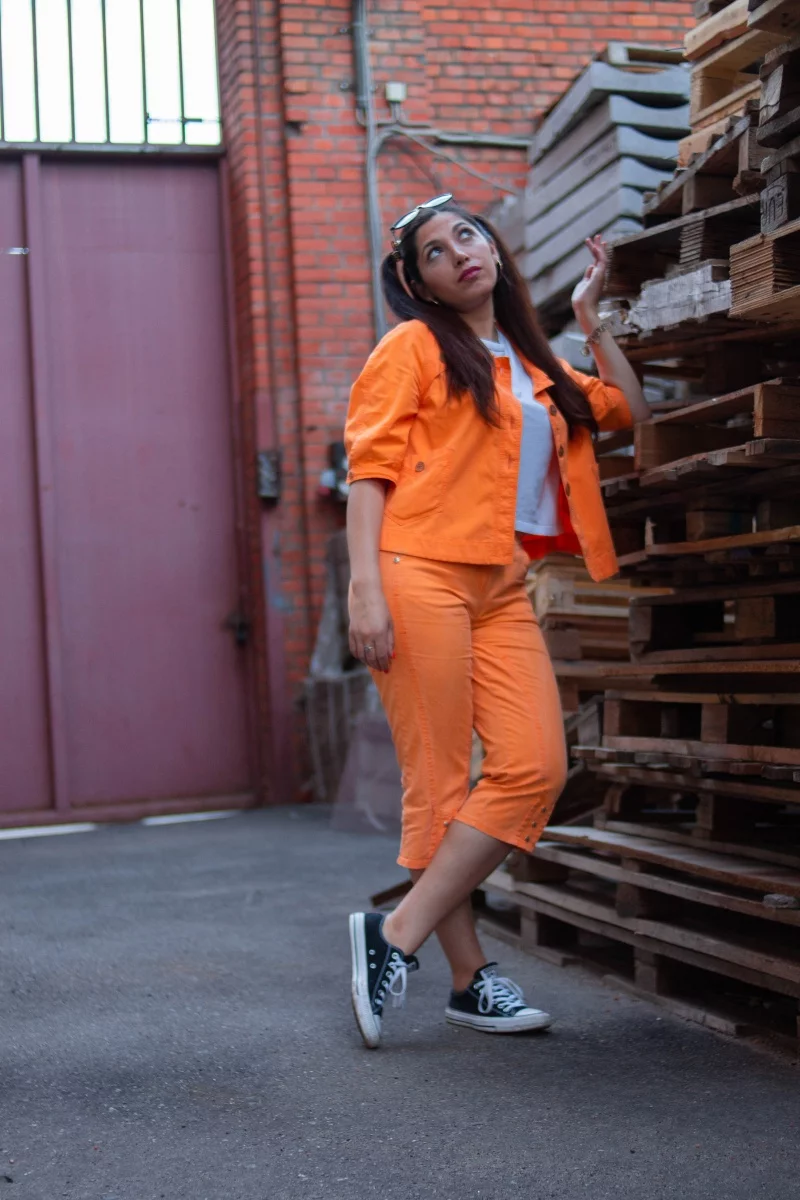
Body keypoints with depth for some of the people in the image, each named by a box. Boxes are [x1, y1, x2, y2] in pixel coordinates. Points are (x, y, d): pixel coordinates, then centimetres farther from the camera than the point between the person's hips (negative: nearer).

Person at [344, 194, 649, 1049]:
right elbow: (369, 469, -3)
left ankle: (397, 935, -4)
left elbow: (627, 408, 32)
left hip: (502, 590, 6)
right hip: (421, 576, -6)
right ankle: (470, 978, 1)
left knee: (535, 768, -10)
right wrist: (365, 589, -14)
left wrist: (590, 316, 25)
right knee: (440, 784, -6)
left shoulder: (532, 368, 23)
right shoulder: (414, 347, 5)